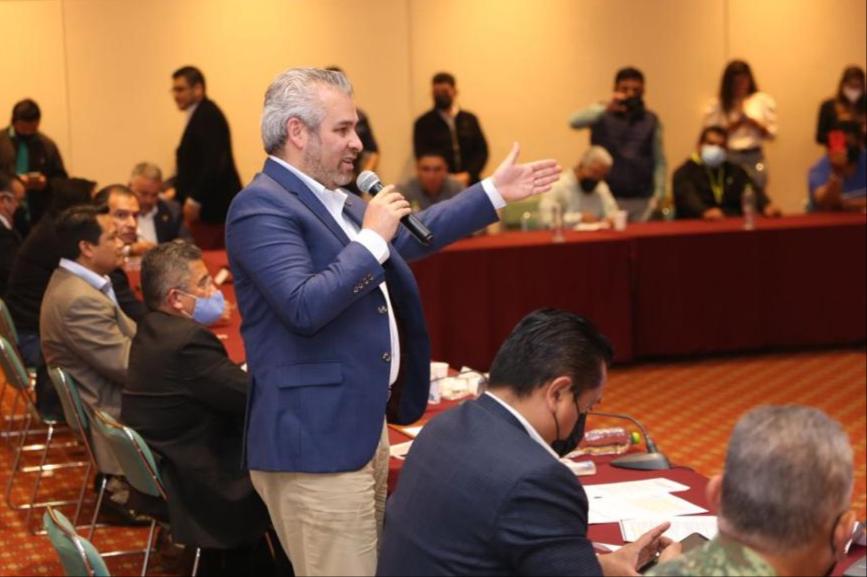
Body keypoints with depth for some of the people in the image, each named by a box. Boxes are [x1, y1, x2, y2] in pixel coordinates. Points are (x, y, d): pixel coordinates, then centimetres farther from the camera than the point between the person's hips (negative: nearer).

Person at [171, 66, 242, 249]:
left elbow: (214, 162, -22)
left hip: (214, 207, -10)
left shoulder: (208, 115, -13)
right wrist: (177, 191, 16)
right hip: (203, 206, 10)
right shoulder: (198, 115, 18)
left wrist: (194, 199, -21)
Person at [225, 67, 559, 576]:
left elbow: (410, 238, 28)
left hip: (364, 428, 10)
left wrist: (495, 193, 27)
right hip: (316, 442, -10)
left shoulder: (335, 201, 13)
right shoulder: (261, 206, -16)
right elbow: (305, 307, -28)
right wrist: (371, 239, -21)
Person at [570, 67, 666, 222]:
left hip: (643, 200, 2)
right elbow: (575, 121, -18)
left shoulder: (651, 120, 8)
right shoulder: (603, 116, 1)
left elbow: (659, 161, 7)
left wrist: (658, 195, -2)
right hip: (609, 198, -2)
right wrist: (606, 107, -27)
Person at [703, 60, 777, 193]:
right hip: (727, 158, -1)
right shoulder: (717, 104, 4)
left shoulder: (763, 100, 6)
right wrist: (733, 125, -12)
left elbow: (771, 134, 5)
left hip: (754, 158, 1)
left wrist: (752, 122, -12)